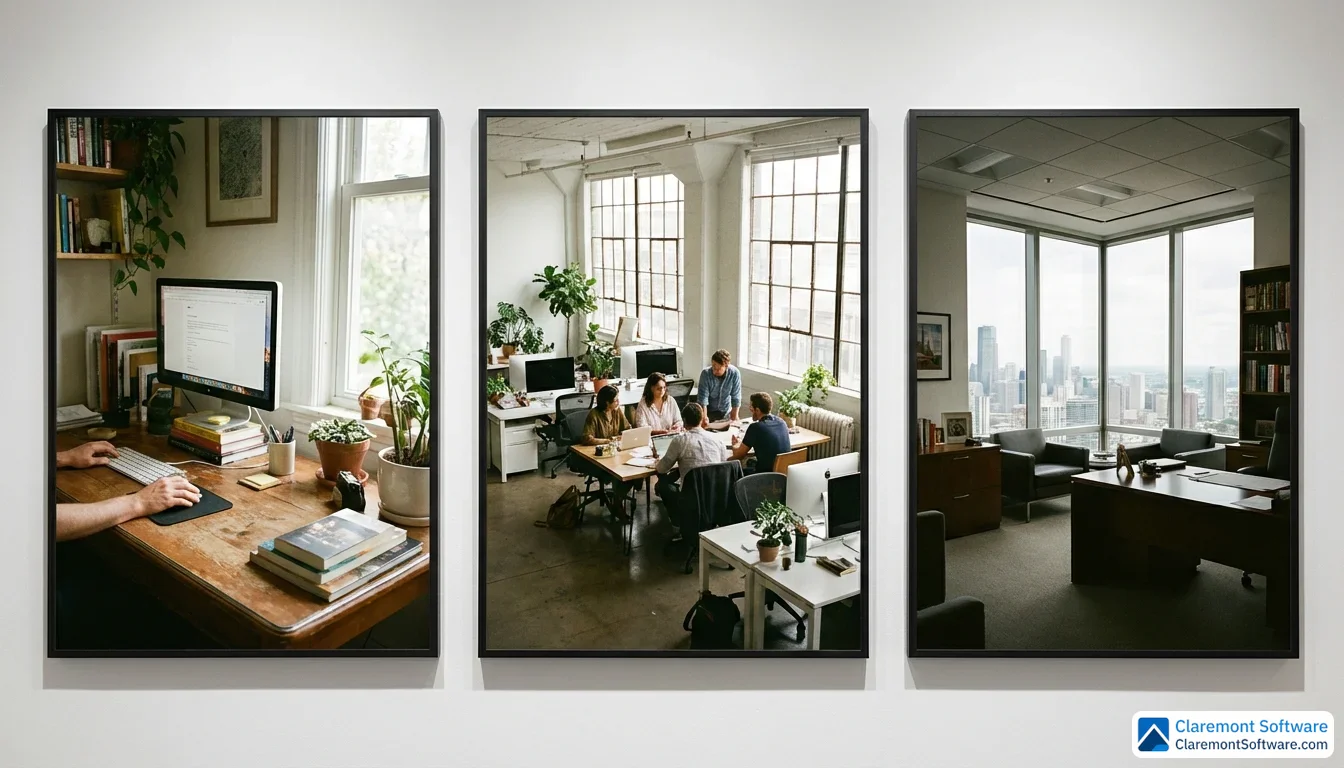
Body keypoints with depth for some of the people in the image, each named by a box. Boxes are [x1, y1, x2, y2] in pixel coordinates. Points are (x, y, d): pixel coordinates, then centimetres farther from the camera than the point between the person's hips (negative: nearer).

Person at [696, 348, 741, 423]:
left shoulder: (734, 373, -22)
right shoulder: (706, 373, -24)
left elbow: (736, 397, -13)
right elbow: (702, 397, -25)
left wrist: (734, 417, -8)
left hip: (725, 412, 1)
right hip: (708, 411, -1)